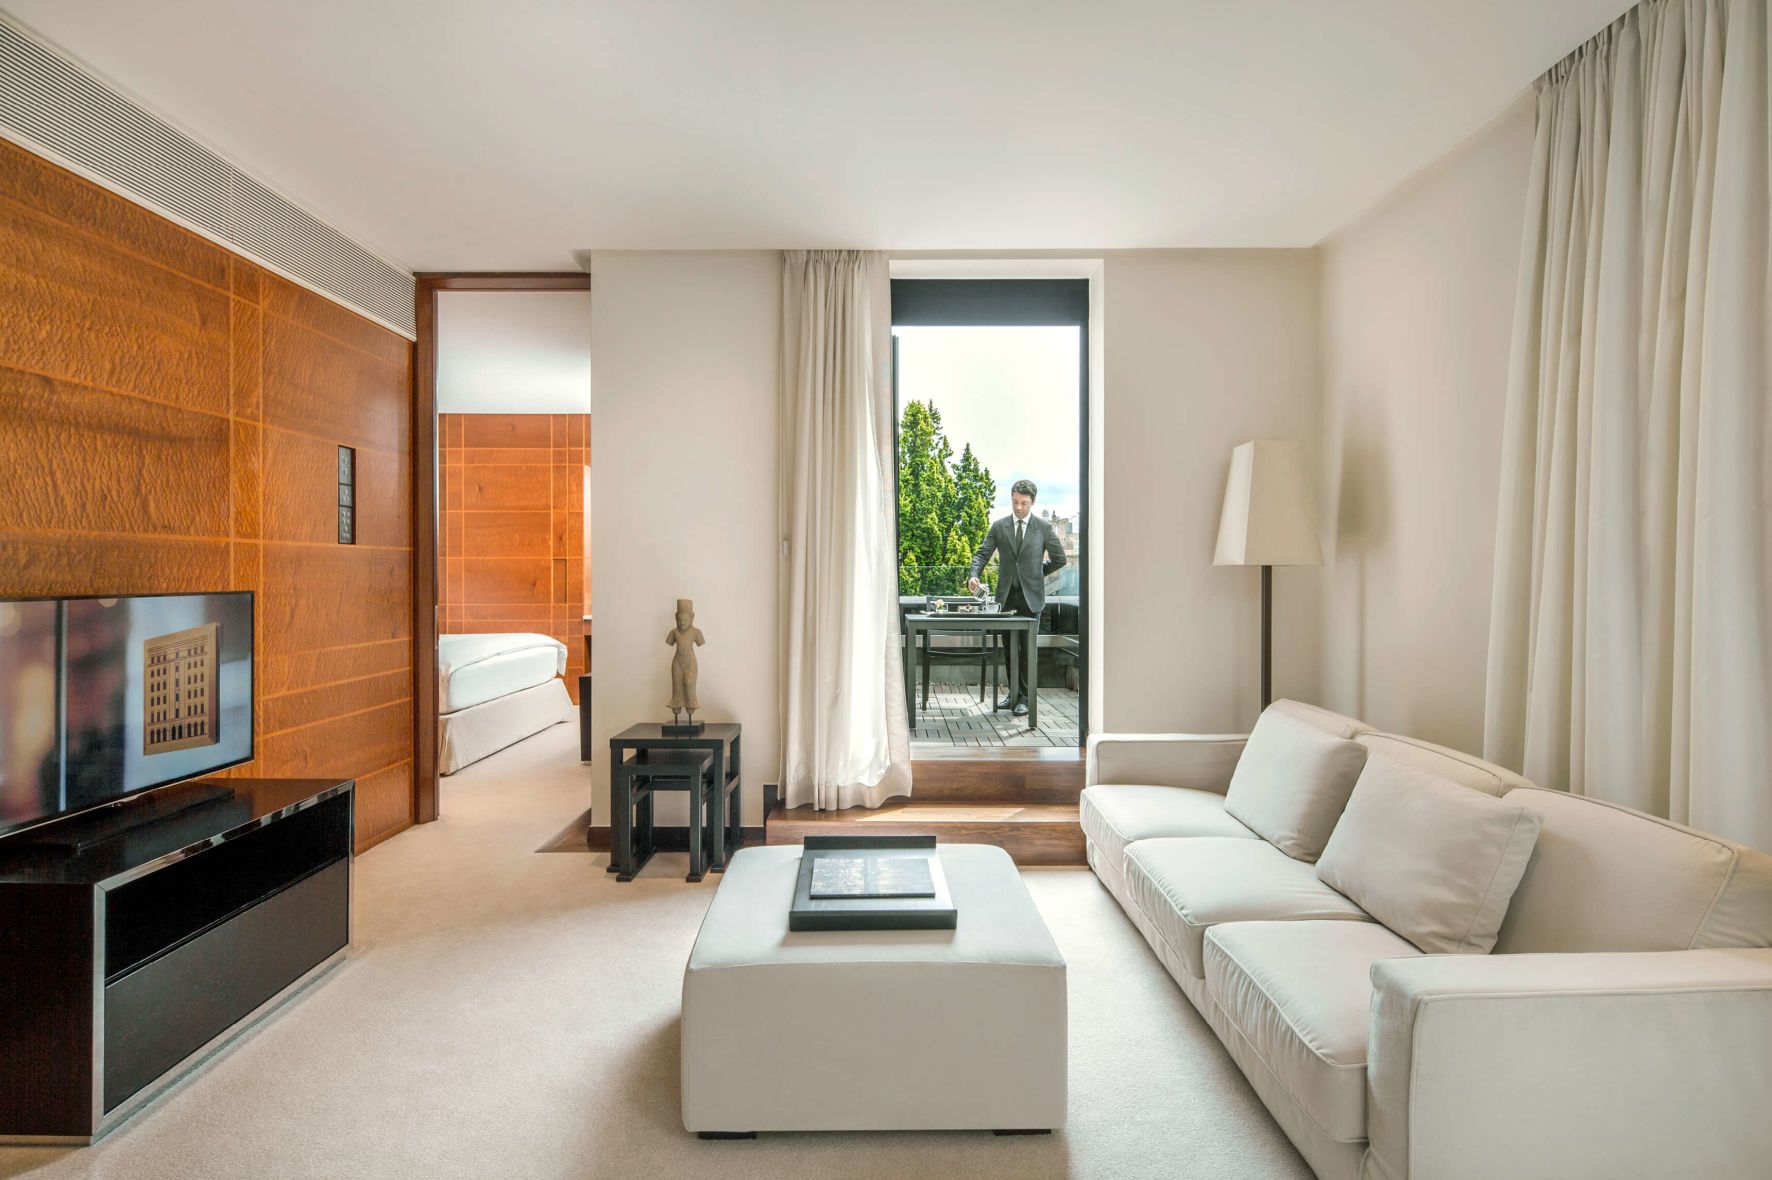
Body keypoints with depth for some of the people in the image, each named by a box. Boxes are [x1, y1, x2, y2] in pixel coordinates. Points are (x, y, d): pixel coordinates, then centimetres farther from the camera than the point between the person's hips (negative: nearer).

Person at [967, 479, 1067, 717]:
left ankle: (1025, 698, 8)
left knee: (1028, 648, -1)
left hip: (1031, 596, -3)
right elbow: (982, 553, -1)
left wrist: (1036, 573, 7)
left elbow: (1059, 559, 8)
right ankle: (1013, 694, 21)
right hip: (1006, 594, 3)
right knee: (1009, 648, 10)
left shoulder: (1043, 528, 1)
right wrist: (974, 575, -19)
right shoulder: (999, 527, 5)